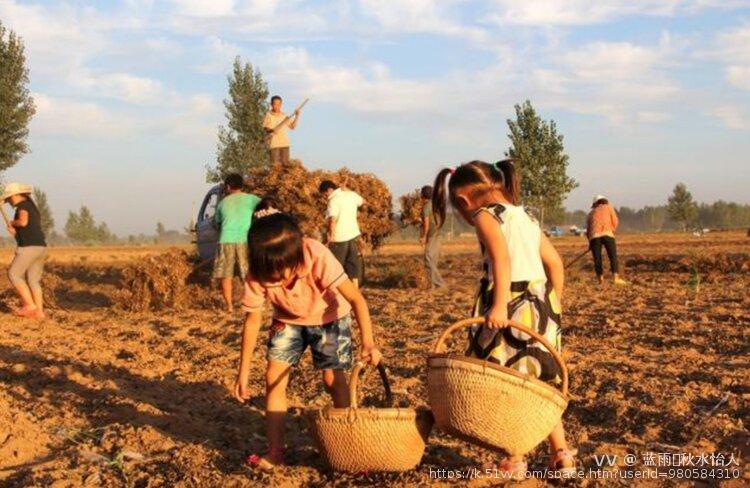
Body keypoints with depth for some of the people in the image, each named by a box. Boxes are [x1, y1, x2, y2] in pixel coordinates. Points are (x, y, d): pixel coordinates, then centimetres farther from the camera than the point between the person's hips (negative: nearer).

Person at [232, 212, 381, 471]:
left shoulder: (317, 256, -38)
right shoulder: (257, 275, -29)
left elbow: (355, 297, -36)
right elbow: (252, 320, -17)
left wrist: (368, 343, -47)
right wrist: (243, 373, -15)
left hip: (329, 316, -2)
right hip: (288, 320, 2)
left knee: (333, 378, -8)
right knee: (274, 376, -9)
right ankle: (275, 450, 1)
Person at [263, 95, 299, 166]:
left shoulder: (284, 116, 11)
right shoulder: (268, 115, -1)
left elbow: (293, 126, 13)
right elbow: (265, 128, -4)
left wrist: (297, 116, 1)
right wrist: (271, 130, -25)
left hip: (284, 144, 4)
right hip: (273, 144, -4)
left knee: (285, 164, 3)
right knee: (275, 165, -8)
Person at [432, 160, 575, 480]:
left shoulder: (484, 215, -5)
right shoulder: (525, 217, 17)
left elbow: (501, 257, -23)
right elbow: (555, 263, 16)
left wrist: (499, 305, -31)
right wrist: (553, 306, 23)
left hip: (510, 306, -7)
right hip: (541, 305, 8)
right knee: (540, 383, 18)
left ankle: (515, 461, 8)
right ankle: (561, 453, 21)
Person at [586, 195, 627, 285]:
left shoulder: (592, 212, 28)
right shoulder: (608, 207, 21)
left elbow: (588, 229, 24)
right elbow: (615, 222, 11)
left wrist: (590, 243, 33)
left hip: (594, 235, 2)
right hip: (607, 233, -2)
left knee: (597, 258, 7)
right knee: (613, 256, 0)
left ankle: (600, 278, 4)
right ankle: (616, 277, -10)